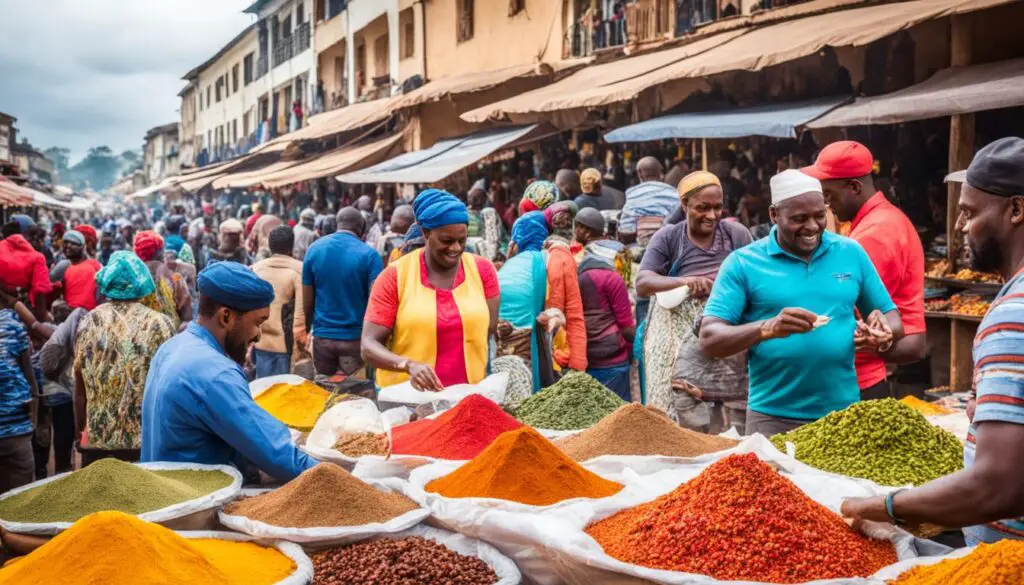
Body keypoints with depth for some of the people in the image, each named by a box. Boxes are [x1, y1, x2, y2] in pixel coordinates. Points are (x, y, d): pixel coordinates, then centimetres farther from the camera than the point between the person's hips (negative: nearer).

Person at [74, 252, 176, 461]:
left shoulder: (89, 322, 3)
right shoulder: (160, 324, -5)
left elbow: (80, 389, 8)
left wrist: (81, 430, 20)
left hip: (100, 439, 3)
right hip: (150, 440, -3)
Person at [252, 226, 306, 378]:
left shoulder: (254, 269, 7)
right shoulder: (299, 270, -6)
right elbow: (302, 311, -11)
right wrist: (301, 342, -5)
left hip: (261, 343, 4)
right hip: (287, 344, -4)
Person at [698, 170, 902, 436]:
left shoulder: (852, 253, 6)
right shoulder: (743, 263, -4)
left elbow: (892, 318, 14)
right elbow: (709, 340, -10)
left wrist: (884, 334, -10)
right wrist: (768, 328, -26)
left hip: (844, 412, 3)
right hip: (773, 417, -3)